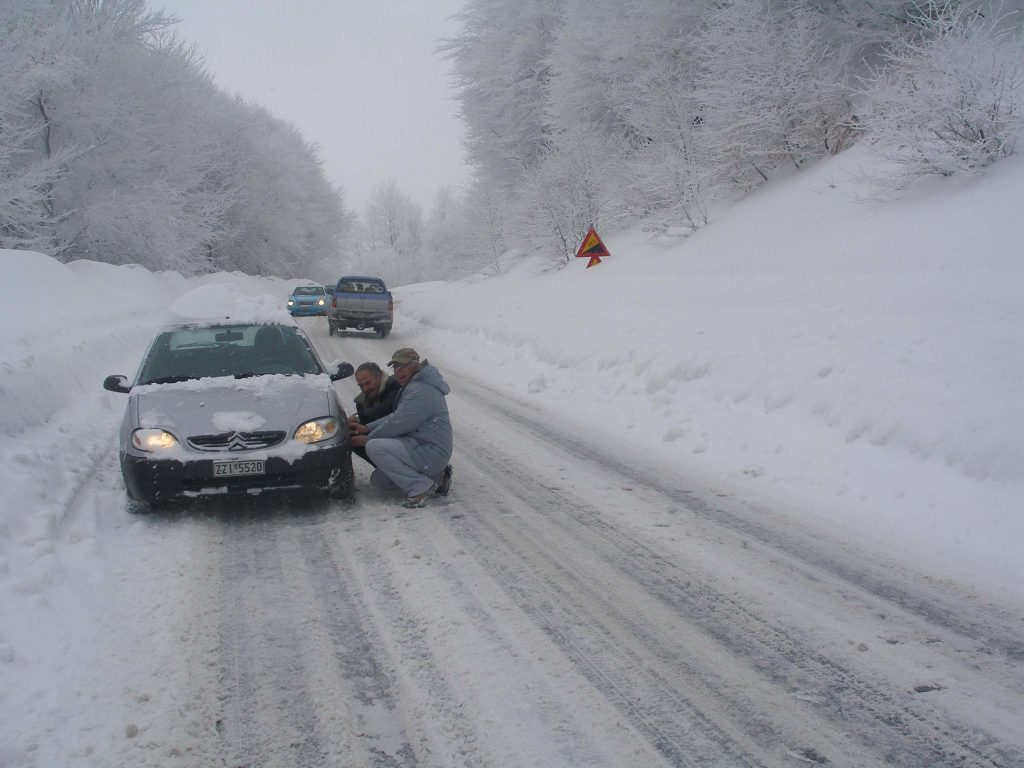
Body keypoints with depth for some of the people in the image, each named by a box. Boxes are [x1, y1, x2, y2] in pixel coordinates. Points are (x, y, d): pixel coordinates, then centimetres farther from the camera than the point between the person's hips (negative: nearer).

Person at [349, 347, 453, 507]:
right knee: (378, 480, 15)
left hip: (431, 452, -11)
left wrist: (368, 439, -6)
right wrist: (367, 428, 4)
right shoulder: (412, 386, 15)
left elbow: (397, 424, -19)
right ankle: (436, 477, 13)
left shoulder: (420, 391, -20)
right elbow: (395, 416, 16)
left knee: (374, 447, -23)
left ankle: (421, 487, -17)